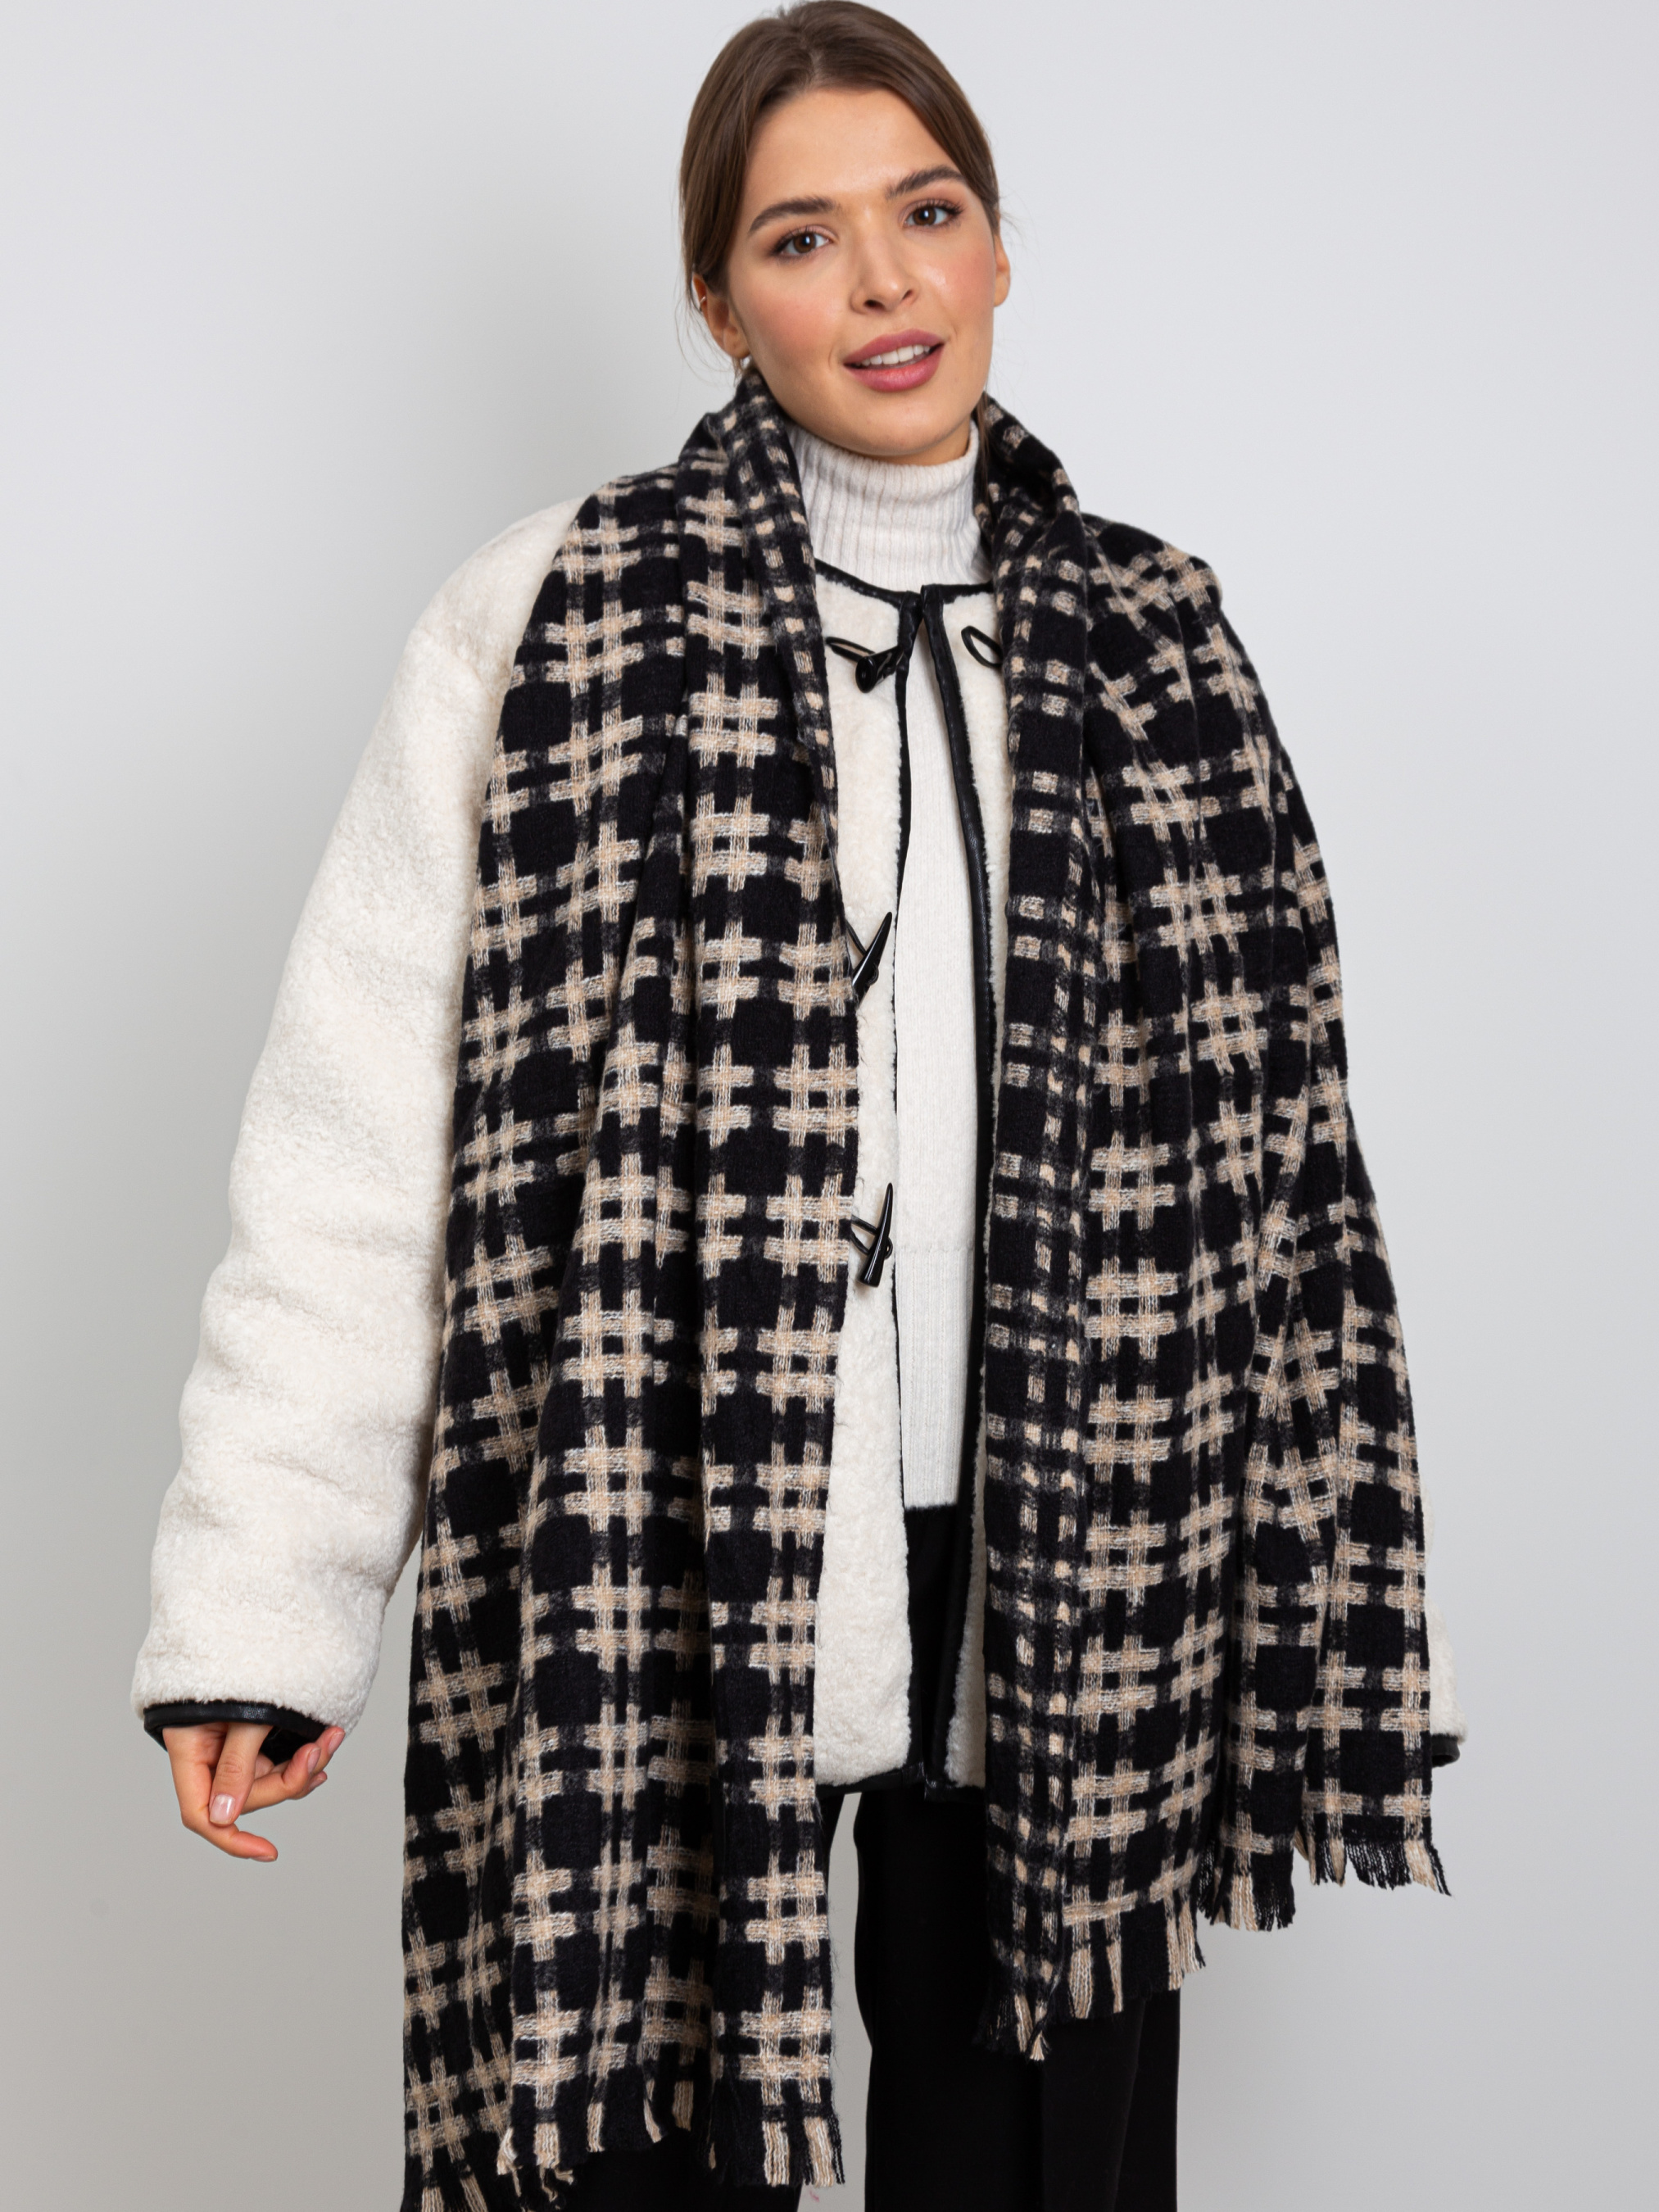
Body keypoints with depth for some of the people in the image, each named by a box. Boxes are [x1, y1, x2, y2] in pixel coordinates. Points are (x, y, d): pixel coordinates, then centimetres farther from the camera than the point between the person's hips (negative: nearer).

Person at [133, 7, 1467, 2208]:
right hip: (673, 1585, -3)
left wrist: (1325, 1601, 10)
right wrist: (263, 1608, -12)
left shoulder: (1151, 642, 7)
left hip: (1062, 1602, 4)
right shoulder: (552, 632, -4)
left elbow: (1269, 1159, 10)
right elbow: (357, 1147, -7)